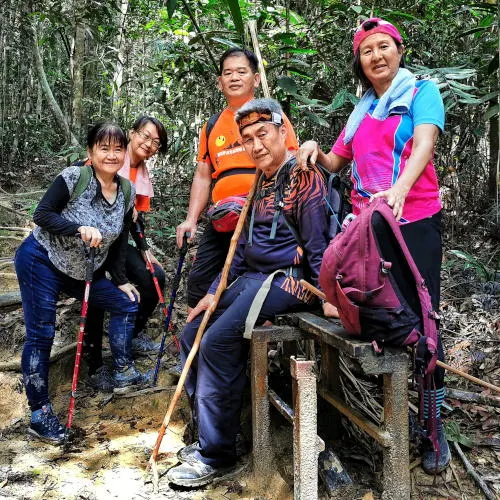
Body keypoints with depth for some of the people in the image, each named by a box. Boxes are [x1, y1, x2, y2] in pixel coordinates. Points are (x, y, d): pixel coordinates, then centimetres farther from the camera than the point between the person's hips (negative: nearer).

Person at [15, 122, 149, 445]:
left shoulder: (127, 193, -2)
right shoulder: (73, 178, -18)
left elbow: (120, 242, 6)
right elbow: (41, 215, -19)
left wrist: (120, 281, 7)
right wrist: (81, 229, -32)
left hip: (83, 271, 6)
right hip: (41, 261, -6)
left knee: (126, 304, 8)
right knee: (41, 334, -5)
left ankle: (123, 372, 22)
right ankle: (39, 413, 5)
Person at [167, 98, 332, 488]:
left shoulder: (304, 177, -9)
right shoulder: (262, 182, 19)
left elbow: (317, 246, -15)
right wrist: (215, 292, 16)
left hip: (286, 279, -10)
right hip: (252, 278, 10)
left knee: (218, 342, -22)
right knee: (192, 335, 6)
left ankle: (217, 454, -7)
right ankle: (209, 433, 16)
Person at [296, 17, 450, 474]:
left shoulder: (422, 92, 1)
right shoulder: (362, 110, 17)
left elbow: (424, 143, -19)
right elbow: (336, 162, 22)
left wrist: (398, 190, -38)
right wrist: (315, 151, -2)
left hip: (415, 222, -4)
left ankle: (435, 429, 10)